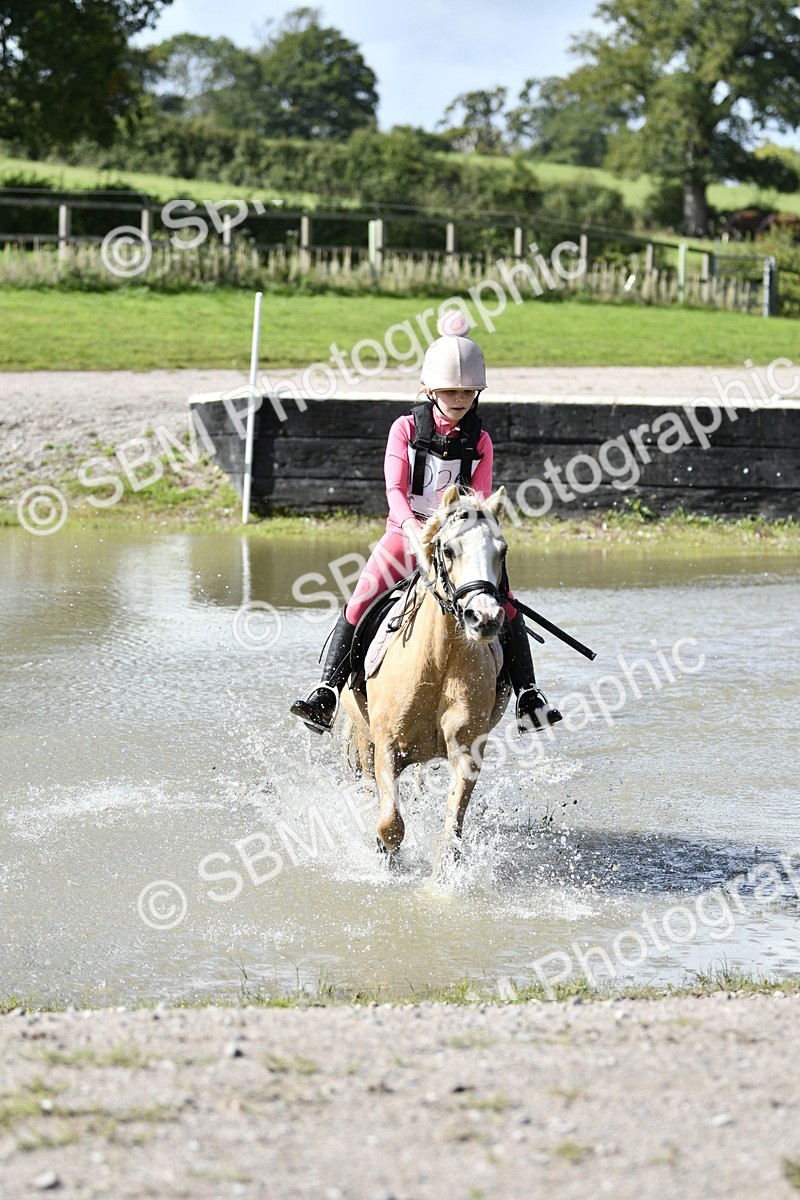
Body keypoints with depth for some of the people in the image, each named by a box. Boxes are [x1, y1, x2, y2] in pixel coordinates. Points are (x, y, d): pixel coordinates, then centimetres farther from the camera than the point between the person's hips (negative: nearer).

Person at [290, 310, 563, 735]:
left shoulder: (479, 441, 4)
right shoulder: (406, 429, -2)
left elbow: (480, 499, -2)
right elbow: (395, 487, -10)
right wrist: (410, 524, -31)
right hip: (406, 532, -1)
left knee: (505, 605, -15)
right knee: (361, 600, -21)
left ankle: (527, 696, -3)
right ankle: (328, 690, -18)